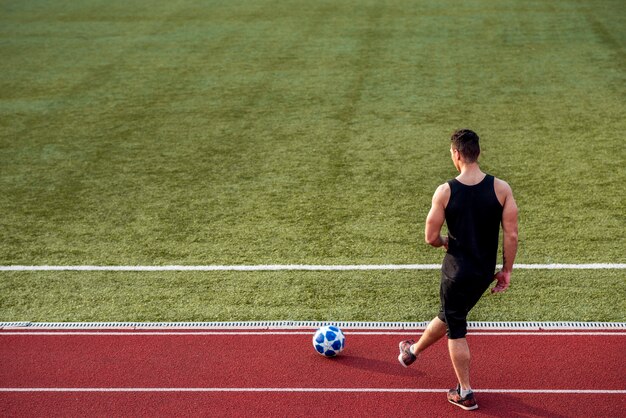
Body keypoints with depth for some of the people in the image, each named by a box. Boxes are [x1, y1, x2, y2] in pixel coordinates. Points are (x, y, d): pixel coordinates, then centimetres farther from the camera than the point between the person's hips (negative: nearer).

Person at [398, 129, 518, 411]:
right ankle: (413, 351, 46)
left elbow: (431, 238, -10)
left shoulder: (445, 192, -16)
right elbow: (511, 235, -9)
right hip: (485, 272, 4)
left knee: (455, 329, 14)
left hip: (457, 271, -4)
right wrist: (507, 270, 3)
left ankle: (465, 394, 23)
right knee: (449, 315, 24)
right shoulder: (501, 188, -10)